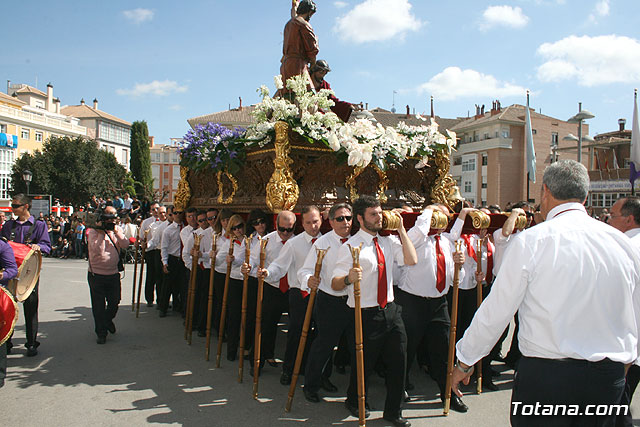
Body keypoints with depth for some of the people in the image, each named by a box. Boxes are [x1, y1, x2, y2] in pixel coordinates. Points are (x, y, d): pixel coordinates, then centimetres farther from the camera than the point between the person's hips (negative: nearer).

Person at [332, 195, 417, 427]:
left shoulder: (388, 241, 7)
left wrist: (401, 229, -6)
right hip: (366, 314, -5)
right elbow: (335, 284, -13)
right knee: (364, 364, 9)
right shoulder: (351, 246, -11)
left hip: (391, 310, 6)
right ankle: (354, 403, 39)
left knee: (398, 361, 10)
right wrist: (348, 279, -36)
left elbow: (411, 260, -5)